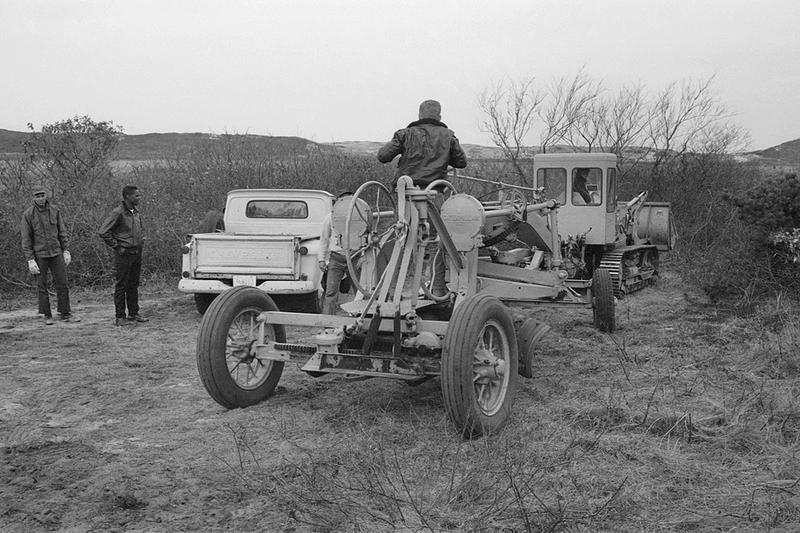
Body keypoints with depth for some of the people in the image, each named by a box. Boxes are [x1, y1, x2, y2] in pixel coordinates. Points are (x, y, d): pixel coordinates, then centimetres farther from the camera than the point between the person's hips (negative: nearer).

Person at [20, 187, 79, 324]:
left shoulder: (54, 211, 1)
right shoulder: (28, 214, -7)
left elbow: (61, 232, 9)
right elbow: (26, 239, -6)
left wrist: (66, 251, 5)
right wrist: (30, 260, -10)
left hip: (56, 252, 3)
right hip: (39, 255, -2)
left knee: (62, 284, 2)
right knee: (42, 286, 4)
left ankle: (65, 313, 11)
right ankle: (47, 316, 13)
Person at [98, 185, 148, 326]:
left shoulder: (135, 212, 11)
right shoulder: (118, 212, -13)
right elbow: (103, 231, -17)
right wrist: (116, 246, -15)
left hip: (137, 253, 7)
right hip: (123, 255, -7)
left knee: (134, 285, 13)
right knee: (121, 286, 0)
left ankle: (134, 314, 21)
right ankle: (120, 317, 5)